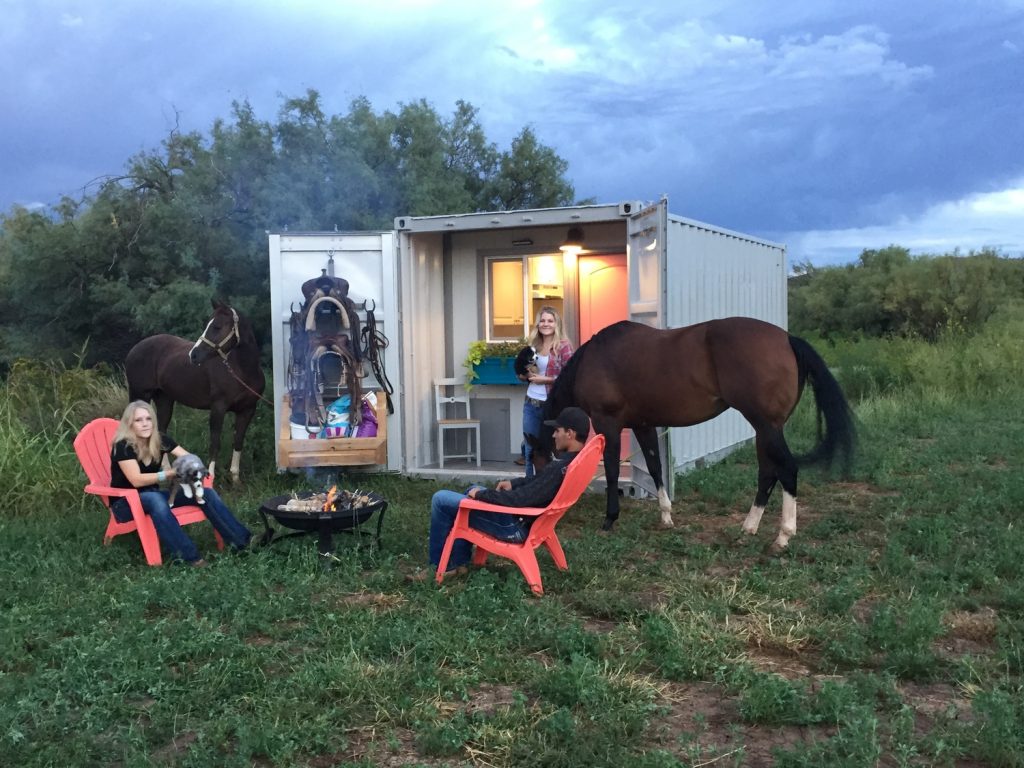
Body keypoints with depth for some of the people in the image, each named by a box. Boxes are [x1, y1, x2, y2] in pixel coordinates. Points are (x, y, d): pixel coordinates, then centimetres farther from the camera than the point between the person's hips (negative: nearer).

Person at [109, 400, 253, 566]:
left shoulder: (160, 440, -2)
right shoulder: (122, 446, -18)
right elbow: (136, 480, -27)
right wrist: (171, 473, -34)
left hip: (153, 497, 6)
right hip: (125, 502, -6)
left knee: (206, 493, -13)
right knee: (155, 499, -41)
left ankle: (241, 540, -18)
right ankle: (189, 556, -44)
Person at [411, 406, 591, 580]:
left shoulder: (559, 468, -30)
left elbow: (518, 500, -29)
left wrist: (480, 494, -15)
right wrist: (515, 483, 8)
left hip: (517, 527, -10)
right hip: (526, 516, 10)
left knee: (440, 500, -4)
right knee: (474, 490, 27)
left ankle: (438, 566, 13)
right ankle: (458, 562, 23)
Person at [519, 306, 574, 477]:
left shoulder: (564, 346, -9)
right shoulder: (534, 345, 10)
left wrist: (545, 379, -15)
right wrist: (527, 374, -1)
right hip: (531, 403, 6)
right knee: (530, 450, 11)